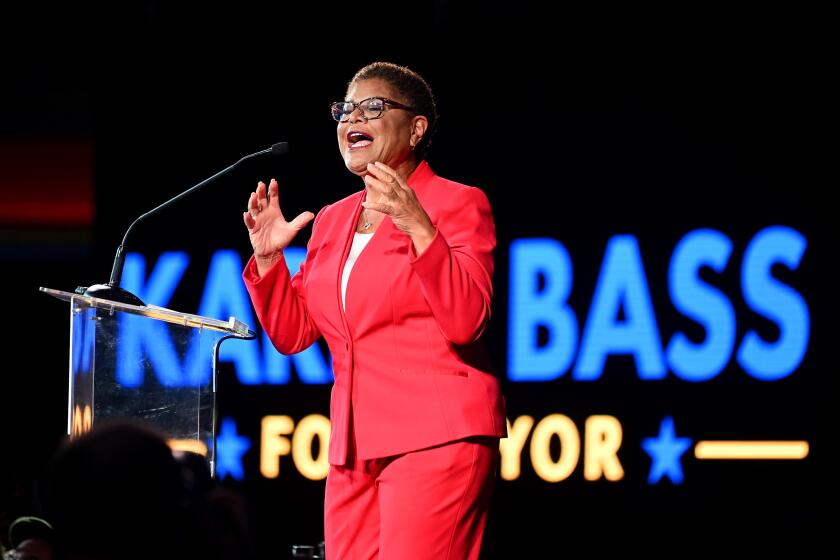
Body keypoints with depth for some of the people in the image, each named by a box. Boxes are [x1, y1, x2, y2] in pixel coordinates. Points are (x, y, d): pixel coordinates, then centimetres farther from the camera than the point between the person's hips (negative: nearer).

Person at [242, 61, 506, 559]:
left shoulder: (459, 204, -1)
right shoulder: (332, 221, 18)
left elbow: (466, 322, -14)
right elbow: (292, 334, 19)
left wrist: (418, 229, -22)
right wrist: (267, 258, 5)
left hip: (434, 438, -7)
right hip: (354, 446, 7)